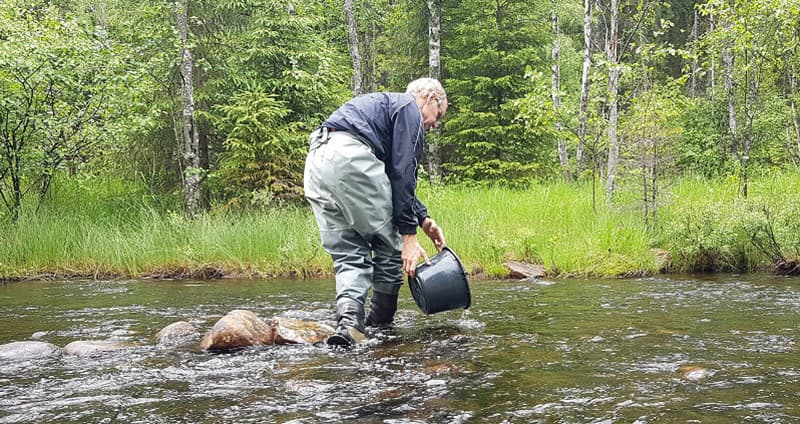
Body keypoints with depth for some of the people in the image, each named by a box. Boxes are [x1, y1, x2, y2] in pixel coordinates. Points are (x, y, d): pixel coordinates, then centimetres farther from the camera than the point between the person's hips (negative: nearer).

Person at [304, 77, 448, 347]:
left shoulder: (384, 104, 36)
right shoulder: (409, 108, 8)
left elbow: (394, 176, 37)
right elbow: (403, 174, -3)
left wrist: (424, 220, 31)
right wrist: (409, 234, -4)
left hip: (315, 165, 9)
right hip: (351, 158, -9)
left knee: (348, 253, 8)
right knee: (389, 244, 8)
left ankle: (348, 320, -13)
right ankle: (381, 323, 17)